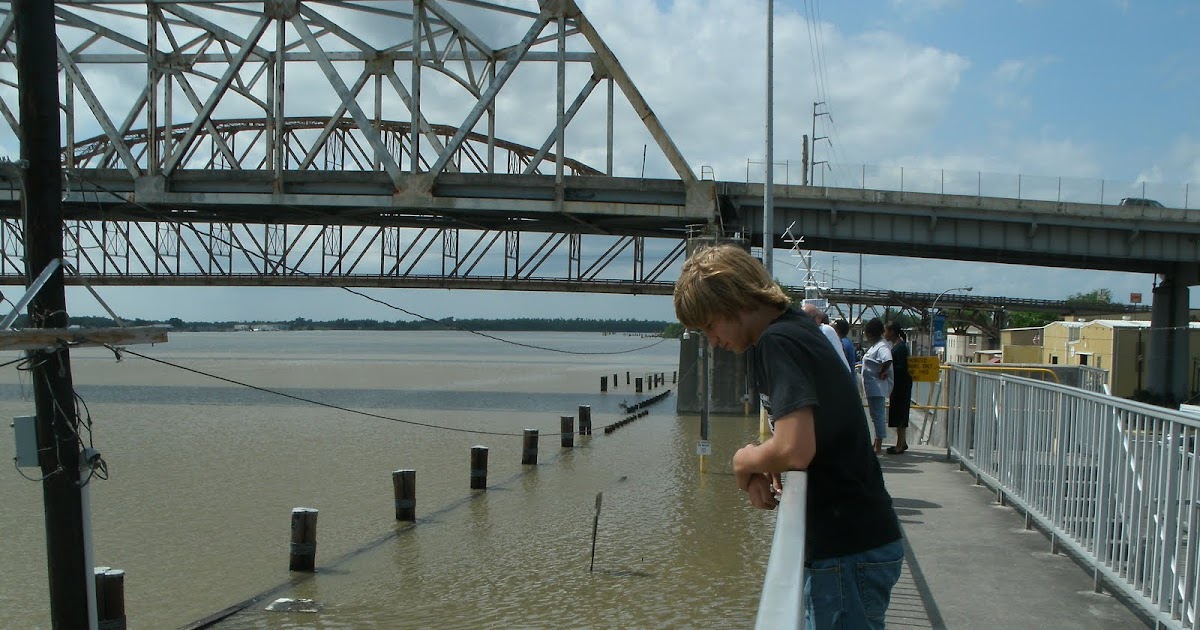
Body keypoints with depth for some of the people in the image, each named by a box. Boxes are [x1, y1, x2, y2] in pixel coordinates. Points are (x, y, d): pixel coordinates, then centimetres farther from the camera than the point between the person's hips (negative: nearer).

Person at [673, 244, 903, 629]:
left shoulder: (777, 341, -18)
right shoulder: (799, 327, 11)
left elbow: (795, 450, -30)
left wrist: (746, 461, -9)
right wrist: (764, 470, 3)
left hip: (848, 551, -10)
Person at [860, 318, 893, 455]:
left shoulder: (881, 346, -20)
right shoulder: (875, 345, 12)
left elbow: (888, 361, -37)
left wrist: (881, 373, -24)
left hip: (877, 388, -10)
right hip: (873, 387, 10)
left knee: (878, 415, -4)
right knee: (876, 415, 17)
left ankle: (878, 445, 1)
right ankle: (877, 442, 26)